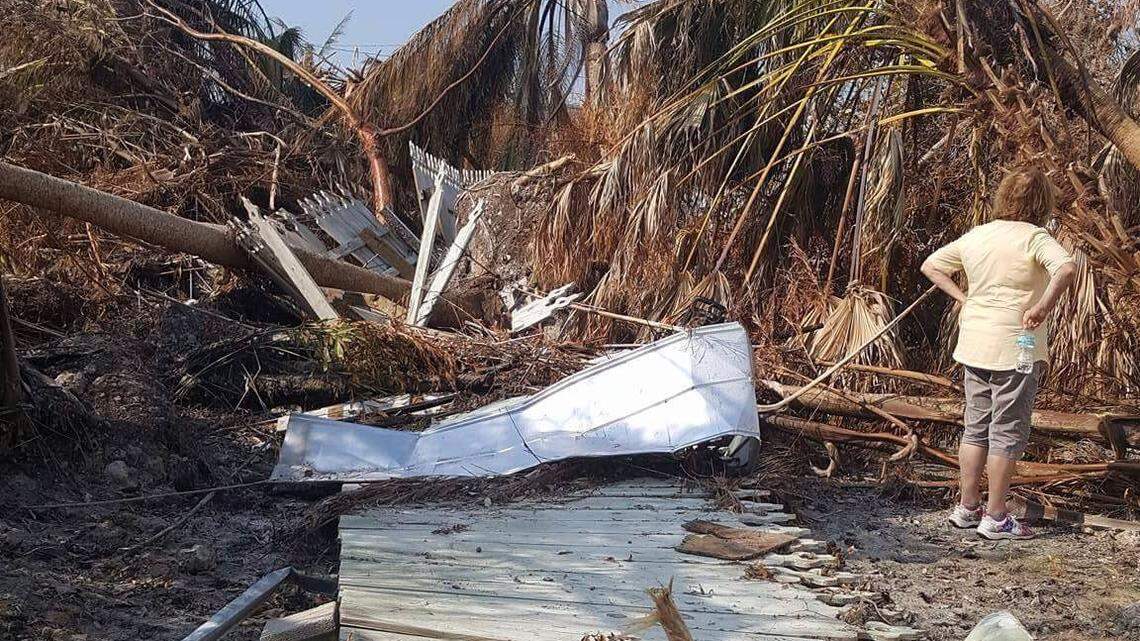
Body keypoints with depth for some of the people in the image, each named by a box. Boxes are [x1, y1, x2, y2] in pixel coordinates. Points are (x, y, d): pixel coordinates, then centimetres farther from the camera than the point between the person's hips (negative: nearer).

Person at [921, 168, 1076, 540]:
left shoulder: (975, 236, 7)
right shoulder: (1034, 237, -12)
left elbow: (931, 266, 17)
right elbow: (1067, 269, -31)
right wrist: (1043, 307, -23)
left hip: (974, 345, 6)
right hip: (1015, 348, -6)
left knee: (976, 427, 15)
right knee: (1008, 432, 2)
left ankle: (967, 507, 22)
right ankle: (996, 517, 7)